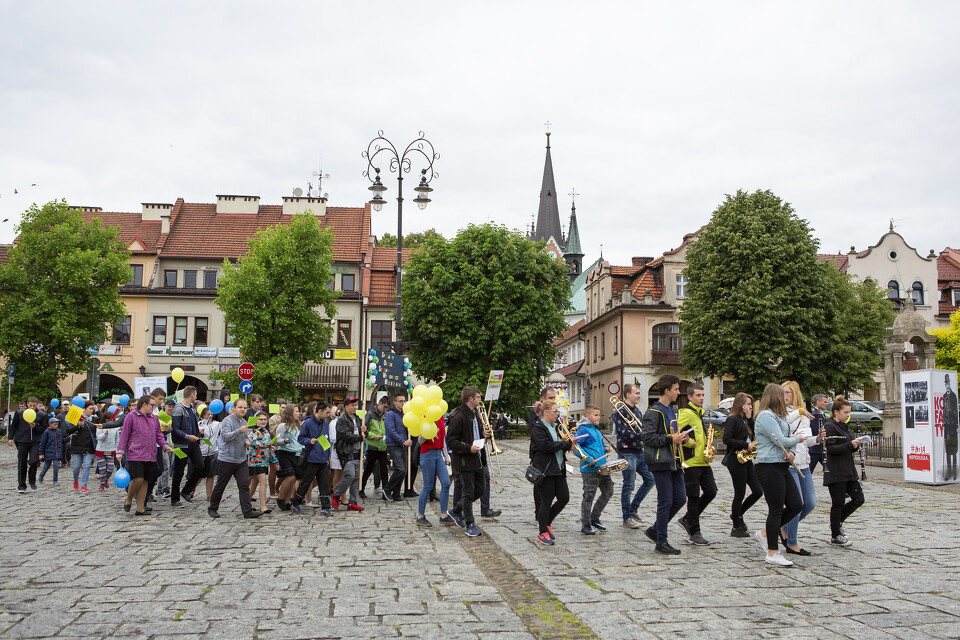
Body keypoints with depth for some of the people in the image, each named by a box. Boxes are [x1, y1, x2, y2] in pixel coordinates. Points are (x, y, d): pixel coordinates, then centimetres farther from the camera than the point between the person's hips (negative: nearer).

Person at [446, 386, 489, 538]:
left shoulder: (475, 414, 14)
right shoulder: (458, 416, -17)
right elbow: (451, 441, -19)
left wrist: (484, 436, 11)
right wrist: (468, 448, -25)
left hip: (477, 459, 9)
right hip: (464, 461, -9)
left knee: (479, 489, 14)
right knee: (468, 492, -2)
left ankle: (456, 511, 32)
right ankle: (469, 525, 8)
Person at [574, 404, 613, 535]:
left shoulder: (596, 430, 17)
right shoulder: (583, 430, -11)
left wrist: (605, 448, 10)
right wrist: (588, 459, -26)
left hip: (602, 468, 9)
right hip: (590, 470, -9)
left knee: (608, 491, 13)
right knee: (589, 496, -2)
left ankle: (594, 518, 26)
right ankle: (585, 525, 9)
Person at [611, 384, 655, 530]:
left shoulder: (638, 411, 15)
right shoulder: (620, 412, -12)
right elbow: (624, 433, -21)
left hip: (639, 452, 8)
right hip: (627, 453, -8)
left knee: (650, 479, 8)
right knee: (628, 485, -2)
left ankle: (633, 507, 21)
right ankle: (627, 518, 9)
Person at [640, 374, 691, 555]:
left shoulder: (671, 410, 16)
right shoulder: (653, 412, -13)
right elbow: (647, 437, -21)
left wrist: (681, 438, 7)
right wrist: (671, 439, -20)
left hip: (673, 462, 9)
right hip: (661, 462, -9)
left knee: (680, 499, 9)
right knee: (666, 502, -4)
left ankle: (655, 530, 24)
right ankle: (661, 542, 8)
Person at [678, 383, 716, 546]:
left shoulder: (700, 413, 17)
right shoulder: (686, 413, -13)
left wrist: (706, 445, 11)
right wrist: (689, 442, -18)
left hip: (703, 461, 9)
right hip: (691, 462, -9)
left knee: (711, 492, 7)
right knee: (694, 497, -2)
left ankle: (687, 519, 22)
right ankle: (694, 532, 8)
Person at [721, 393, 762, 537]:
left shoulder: (745, 420, 16)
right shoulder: (732, 419, -10)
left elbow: (753, 435, 5)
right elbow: (727, 439, -20)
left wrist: (750, 419, 0)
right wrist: (746, 445, -18)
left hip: (747, 460, 9)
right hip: (736, 460, -8)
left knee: (758, 491, 5)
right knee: (740, 494, -1)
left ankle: (738, 514, 25)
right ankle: (736, 528, 11)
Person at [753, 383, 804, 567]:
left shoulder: (777, 417, 18)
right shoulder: (765, 416, -14)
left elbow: (786, 440, 16)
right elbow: (781, 441, -20)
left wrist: (791, 452, -6)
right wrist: (797, 439, 0)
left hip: (781, 467, 10)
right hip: (769, 467, -10)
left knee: (796, 505, 8)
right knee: (776, 509, -4)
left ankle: (765, 533, 22)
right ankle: (772, 554, 5)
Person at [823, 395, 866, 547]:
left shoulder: (844, 426, 17)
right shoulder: (830, 426, -10)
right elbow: (831, 448, -19)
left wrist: (856, 445, 1)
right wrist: (850, 445, -23)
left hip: (849, 470, 9)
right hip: (835, 472, -9)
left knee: (858, 499, 5)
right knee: (838, 503, -2)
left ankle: (838, 522, 25)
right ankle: (835, 536, 11)